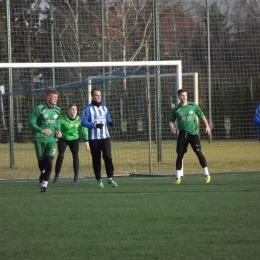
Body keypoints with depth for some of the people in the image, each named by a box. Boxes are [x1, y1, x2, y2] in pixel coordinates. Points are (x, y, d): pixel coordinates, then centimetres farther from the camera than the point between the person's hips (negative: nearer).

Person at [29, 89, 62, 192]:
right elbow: (31, 123, -9)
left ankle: (44, 184, -7)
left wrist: (58, 131, 5)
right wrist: (42, 130, -24)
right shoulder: (39, 109, -9)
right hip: (40, 140, -2)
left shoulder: (57, 110, 6)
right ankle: (43, 172, 44)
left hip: (52, 139, 2)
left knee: (49, 161, -15)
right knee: (41, 161, 9)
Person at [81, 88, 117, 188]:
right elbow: (83, 122, -10)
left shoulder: (104, 108, 14)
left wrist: (110, 123, -6)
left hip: (105, 137, 3)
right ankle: (99, 180, 10)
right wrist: (94, 125, -23)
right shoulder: (88, 108, -3)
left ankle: (110, 178, -3)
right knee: (96, 159, 1)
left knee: (108, 156, -10)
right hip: (93, 138, -3)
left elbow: (108, 119, 18)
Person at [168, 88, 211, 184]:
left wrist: (207, 126, 4)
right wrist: (172, 128, -11)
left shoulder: (193, 106, 2)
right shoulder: (175, 109, 2)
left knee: (198, 152, -12)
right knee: (179, 155, -1)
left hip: (193, 133, -1)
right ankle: (178, 177, 10)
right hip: (182, 134, 1)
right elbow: (171, 121, 10)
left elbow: (202, 116, 13)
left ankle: (207, 174, -4)